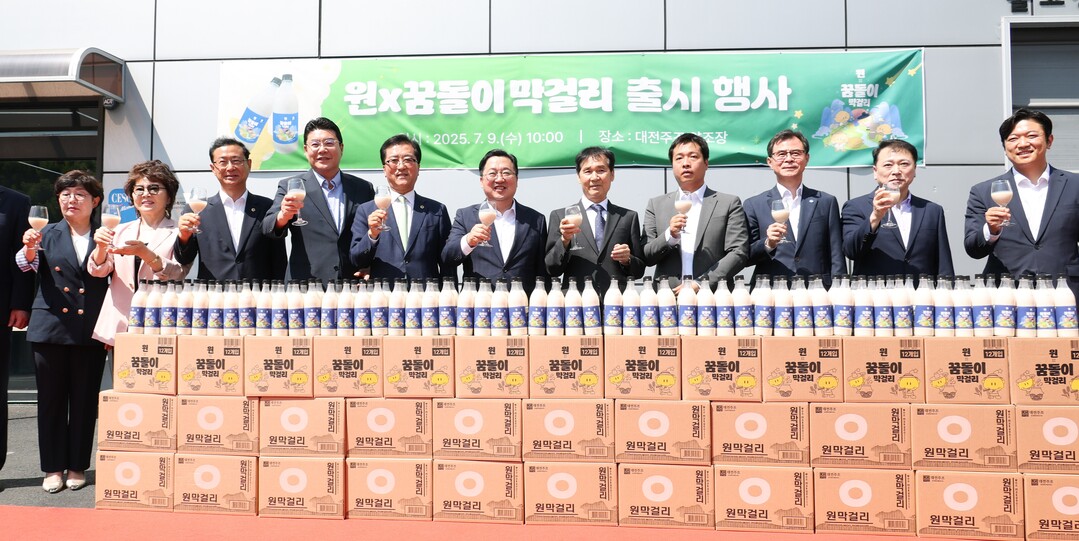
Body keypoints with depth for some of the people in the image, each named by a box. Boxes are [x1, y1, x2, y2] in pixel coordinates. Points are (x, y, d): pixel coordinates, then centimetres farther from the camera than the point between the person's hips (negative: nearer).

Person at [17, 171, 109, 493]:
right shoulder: (48, 234, 6)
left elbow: (109, 278, 6)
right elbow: (27, 266, -9)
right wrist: (29, 250, -29)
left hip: (90, 332, -1)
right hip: (51, 329, 1)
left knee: (85, 400, 6)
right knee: (51, 399, 7)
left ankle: (77, 466, 18)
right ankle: (53, 467, 17)